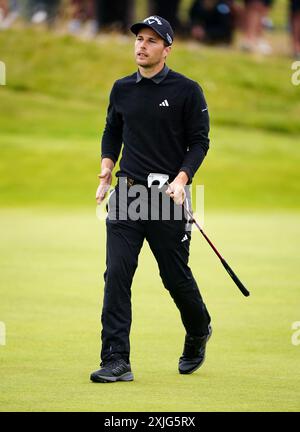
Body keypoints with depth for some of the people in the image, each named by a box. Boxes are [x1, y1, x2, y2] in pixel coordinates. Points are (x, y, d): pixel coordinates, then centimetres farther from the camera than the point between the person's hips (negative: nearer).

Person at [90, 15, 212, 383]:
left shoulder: (187, 91, -3)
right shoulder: (122, 89, 10)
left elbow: (199, 142, -2)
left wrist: (181, 179, -16)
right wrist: (105, 174, 7)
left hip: (167, 198, -3)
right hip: (126, 194, 3)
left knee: (175, 275, 5)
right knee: (117, 274, -8)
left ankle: (199, 332, 36)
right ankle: (116, 362, -9)